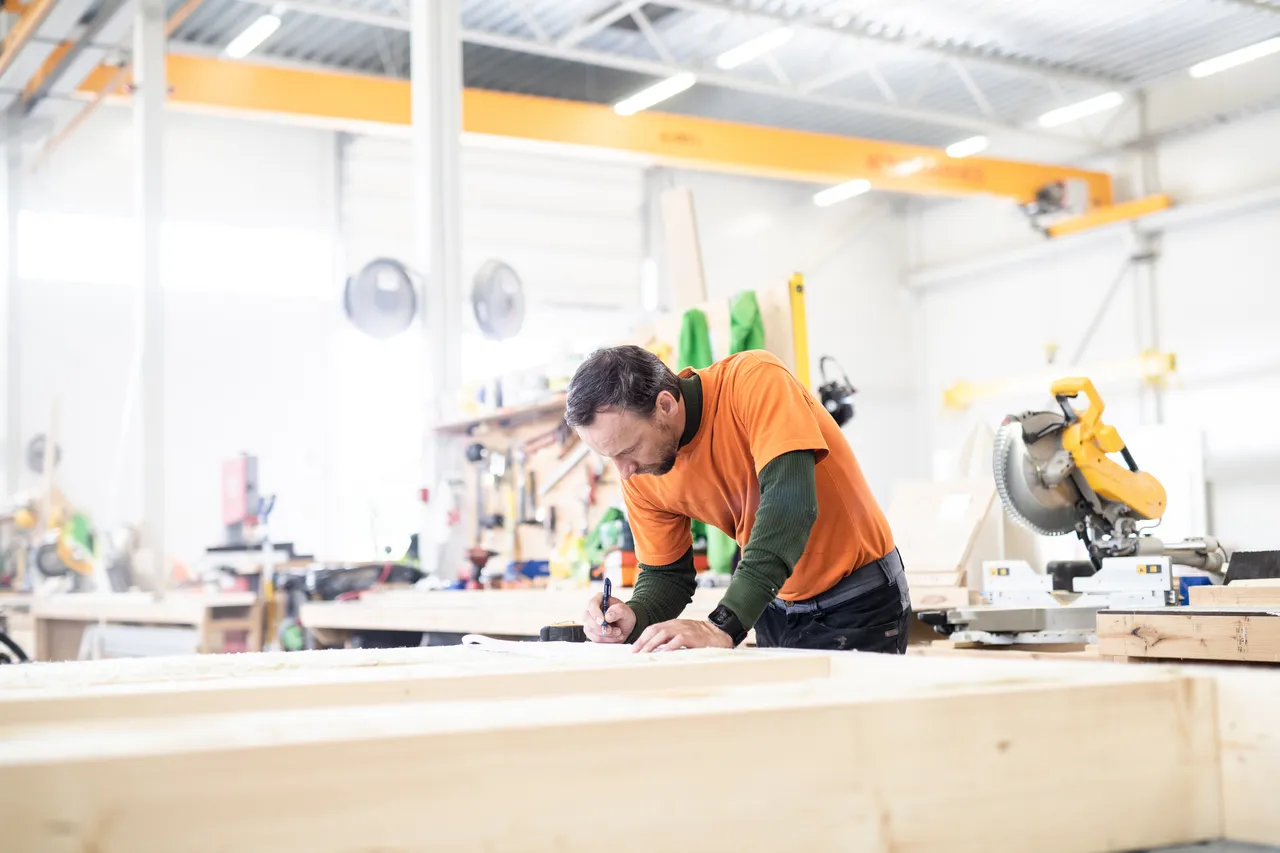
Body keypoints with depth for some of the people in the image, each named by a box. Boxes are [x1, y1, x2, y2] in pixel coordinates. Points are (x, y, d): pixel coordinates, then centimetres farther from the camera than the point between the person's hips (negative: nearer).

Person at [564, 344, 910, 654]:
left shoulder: (754, 381, -27)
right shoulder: (639, 476, -9)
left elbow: (791, 502, -38)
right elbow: (666, 572, 1)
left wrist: (723, 626, -44)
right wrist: (634, 617, -22)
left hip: (861, 603, -5)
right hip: (777, 608, 5)